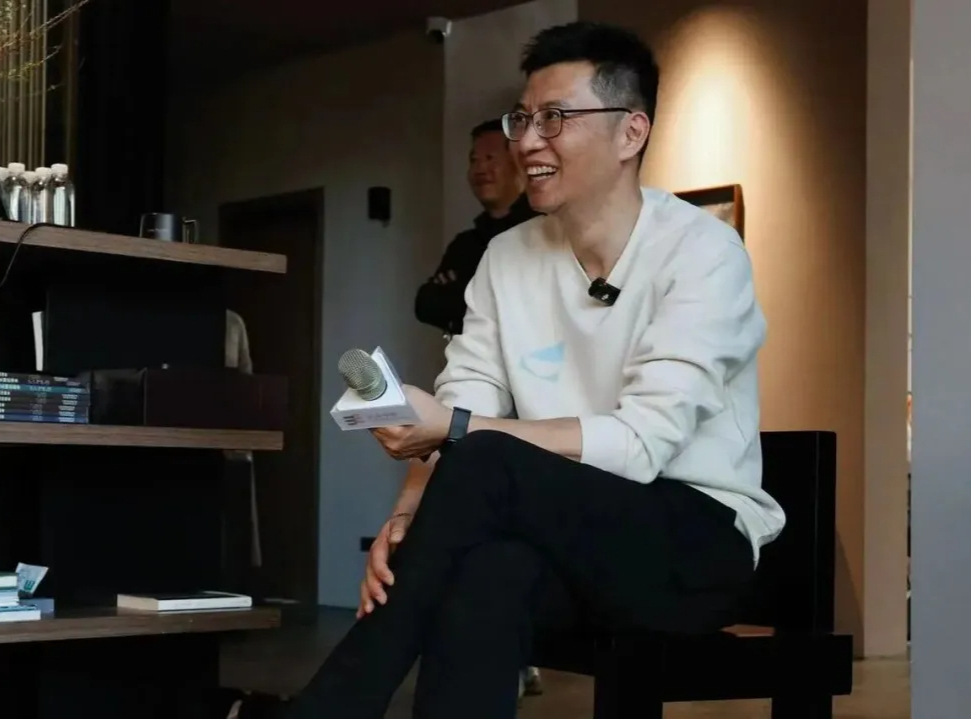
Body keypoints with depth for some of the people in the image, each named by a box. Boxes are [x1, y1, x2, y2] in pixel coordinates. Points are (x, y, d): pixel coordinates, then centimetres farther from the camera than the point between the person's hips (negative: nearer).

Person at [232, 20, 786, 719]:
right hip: (568, 544, 4)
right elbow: (459, 414, -2)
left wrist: (454, 428, -27)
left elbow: (642, 444, -21)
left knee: (482, 467, -30)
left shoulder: (701, 252, -11)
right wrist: (407, 521, -24)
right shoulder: (507, 258, 6)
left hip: (697, 543, -3)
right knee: (484, 571, -35)